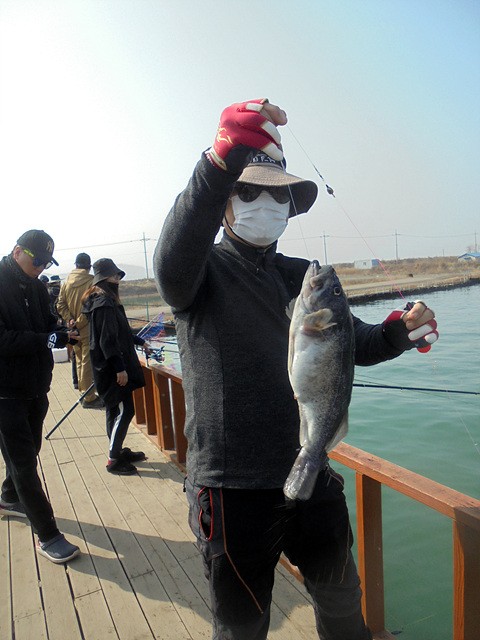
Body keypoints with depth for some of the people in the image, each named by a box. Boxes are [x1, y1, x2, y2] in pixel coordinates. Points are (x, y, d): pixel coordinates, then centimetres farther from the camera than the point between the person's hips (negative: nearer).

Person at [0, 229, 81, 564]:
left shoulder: (36, 286, 5)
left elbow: (48, 324, 9)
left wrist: (64, 332, -12)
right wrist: (46, 339, -29)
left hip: (35, 386, 8)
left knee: (28, 449, 23)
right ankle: (48, 536, 10)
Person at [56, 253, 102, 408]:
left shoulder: (66, 283, 6)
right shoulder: (92, 282, -12)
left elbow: (60, 305, 3)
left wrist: (70, 320, -3)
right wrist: (79, 323, -15)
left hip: (74, 330, 6)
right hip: (89, 329, -6)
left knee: (80, 361, 18)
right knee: (88, 363, -2)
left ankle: (83, 391, 29)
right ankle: (89, 398, 2)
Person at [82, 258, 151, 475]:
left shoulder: (101, 299, 14)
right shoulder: (105, 302, -18)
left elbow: (118, 331, 24)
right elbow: (108, 339, -22)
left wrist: (140, 342, 30)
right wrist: (120, 368, -21)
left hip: (108, 367, 10)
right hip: (112, 367, -10)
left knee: (114, 409, 17)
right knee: (124, 410, -3)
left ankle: (118, 451, 30)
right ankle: (113, 460, 6)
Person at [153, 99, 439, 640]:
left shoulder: (303, 276, 9)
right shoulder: (206, 271, -8)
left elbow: (352, 342, 8)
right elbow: (171, 265, -32)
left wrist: (399, 330, -13)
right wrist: (222, 159, -43)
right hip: (234, 489, -4)